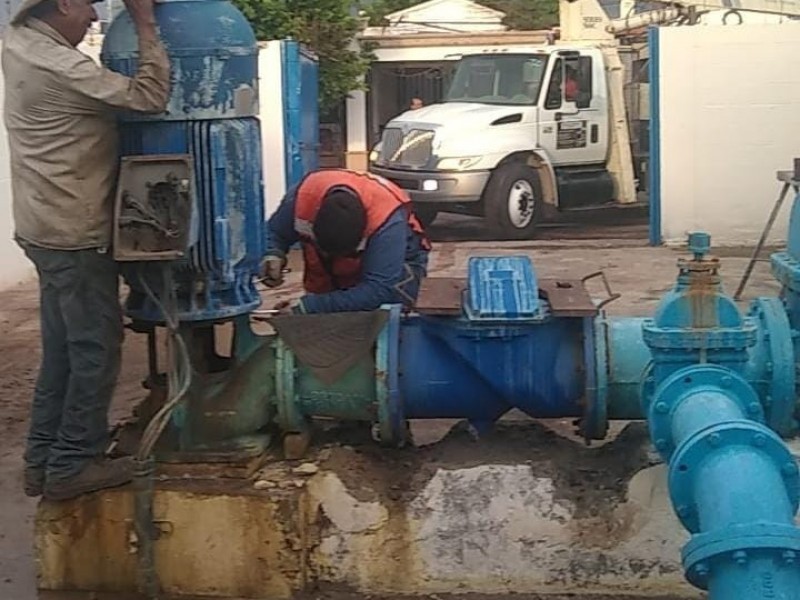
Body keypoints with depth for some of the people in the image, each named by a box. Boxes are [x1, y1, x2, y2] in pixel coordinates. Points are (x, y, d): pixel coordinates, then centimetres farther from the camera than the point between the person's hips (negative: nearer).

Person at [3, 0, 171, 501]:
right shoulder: (58, 65, -20)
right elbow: (150, 97, -22)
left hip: (49, 227, 9)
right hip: (75, 232, -9)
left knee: (63, 347, 15)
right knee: (97, 348, 0)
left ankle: (44, 459, 22)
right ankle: (74, 464, 8)